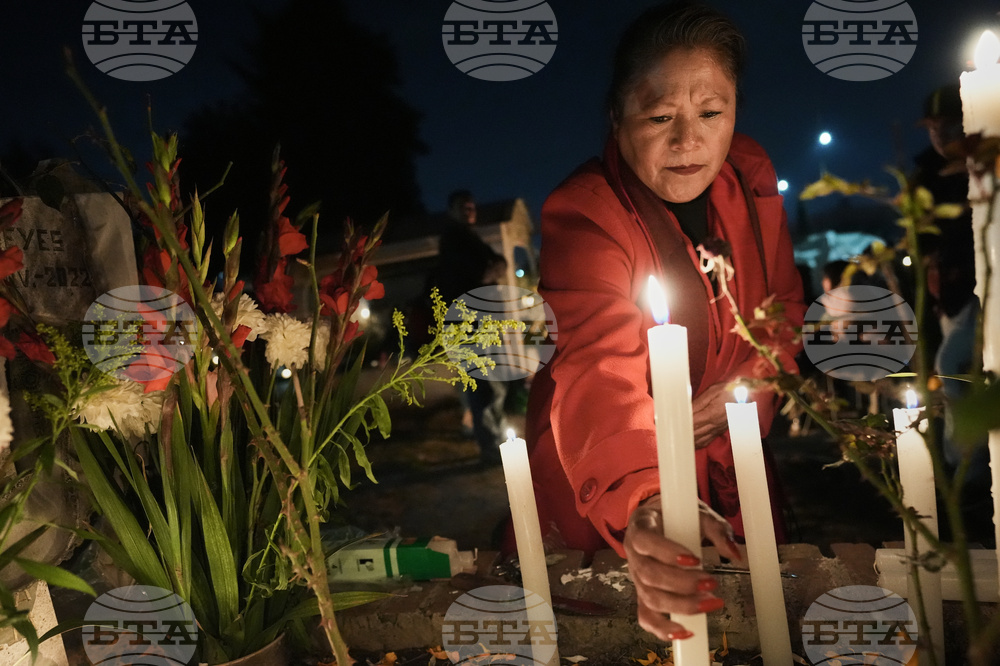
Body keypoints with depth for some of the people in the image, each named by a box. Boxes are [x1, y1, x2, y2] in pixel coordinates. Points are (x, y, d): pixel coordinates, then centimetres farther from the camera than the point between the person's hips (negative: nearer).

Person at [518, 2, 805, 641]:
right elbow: (597, 372, -44)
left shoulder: (750, 176, -8)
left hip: (729, 459, 5)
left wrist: (750, 383, -15)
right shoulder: (581, 216, -28)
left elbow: (785, 303, 5)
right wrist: (643, 506, -62)